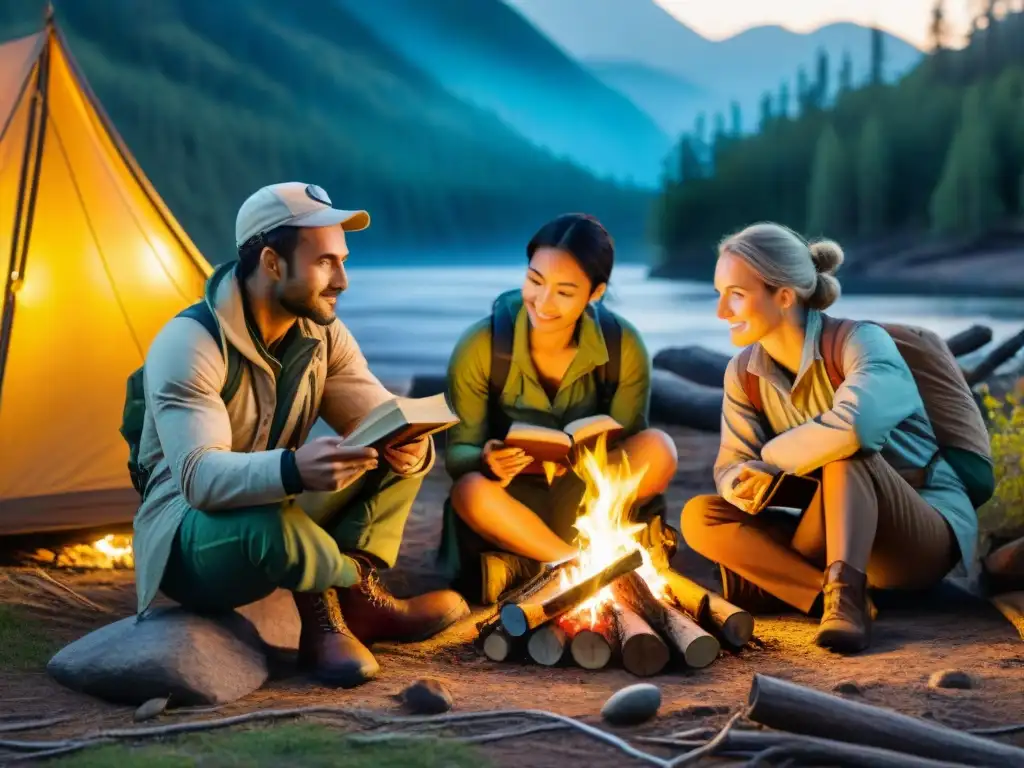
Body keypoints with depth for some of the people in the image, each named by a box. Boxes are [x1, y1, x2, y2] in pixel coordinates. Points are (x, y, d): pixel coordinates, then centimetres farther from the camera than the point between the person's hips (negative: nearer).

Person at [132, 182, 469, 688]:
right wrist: (292, 470, -54)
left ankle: (347, 605, -13)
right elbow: (199, 478, -35)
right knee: (271, 526, -42)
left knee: (402, 451, -8)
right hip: (192, 543, -7)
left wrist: (411, 443, -31)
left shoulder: (321, 332, -1)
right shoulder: (189, 345, -24)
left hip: (280, 508, 7)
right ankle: (360, 589, -10)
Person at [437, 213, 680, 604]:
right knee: (471, 491, -36)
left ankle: (525, 567, -20)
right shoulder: (480, 347, -16)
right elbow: (457, 454, -13)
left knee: (658, 449, -26)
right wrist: (486, 460, -38)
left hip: (589, 503, 2)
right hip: (515, 500, -2)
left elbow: (628, 445, -10)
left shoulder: (624, 346, -13)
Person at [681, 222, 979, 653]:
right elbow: (730, 468, -3)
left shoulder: (861, 342, -19)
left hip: (929, 534, -6)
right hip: (844, 536, 6)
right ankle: (840, 597, -25)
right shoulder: (744, 373, 0)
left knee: (845, 450, -34)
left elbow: (854, 425, -40)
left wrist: (771, 460, -24)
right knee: (700, 517, -13)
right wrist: (743, 483, -29)